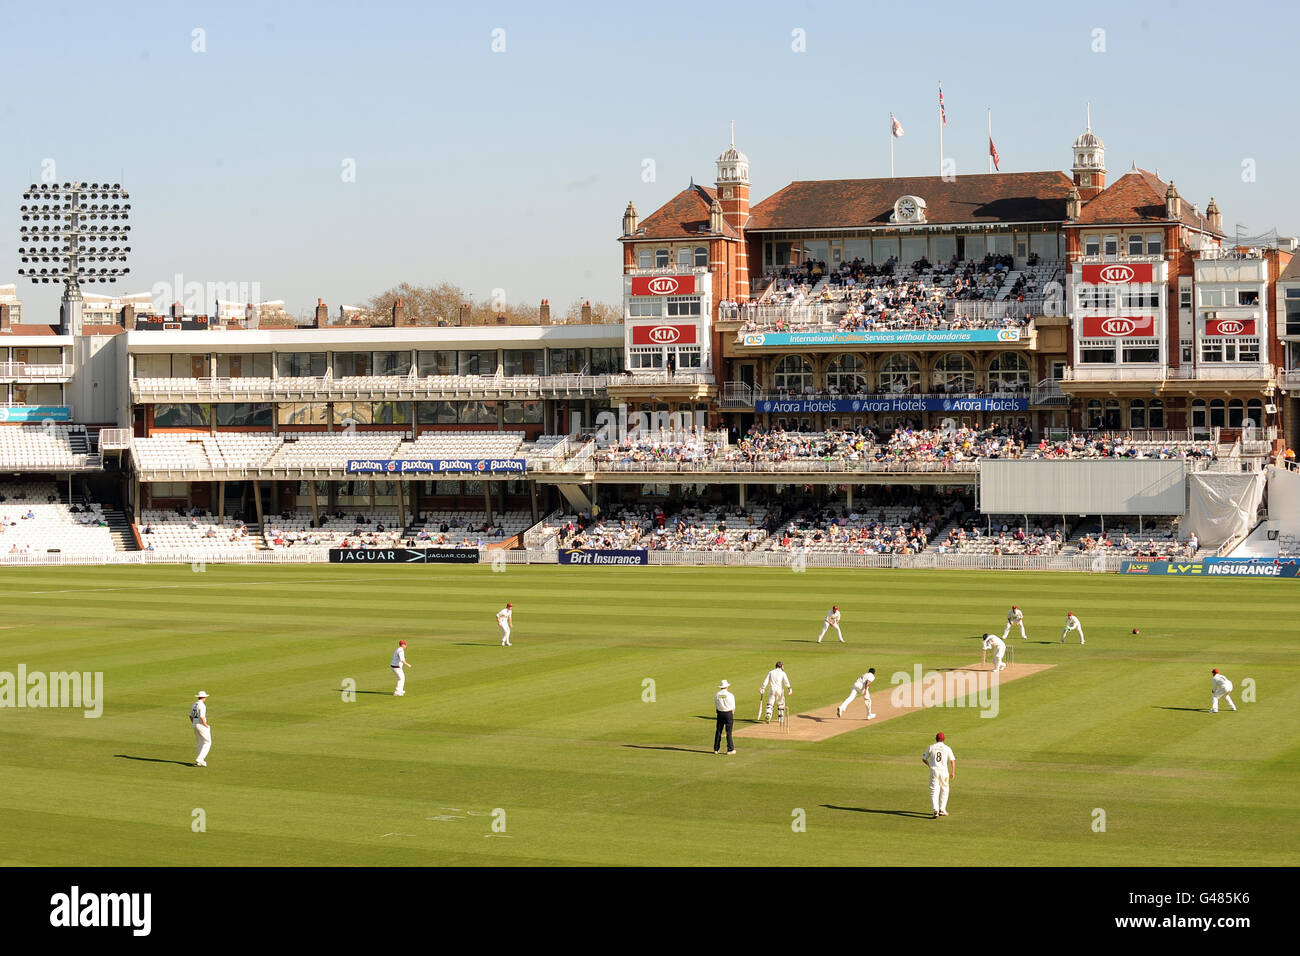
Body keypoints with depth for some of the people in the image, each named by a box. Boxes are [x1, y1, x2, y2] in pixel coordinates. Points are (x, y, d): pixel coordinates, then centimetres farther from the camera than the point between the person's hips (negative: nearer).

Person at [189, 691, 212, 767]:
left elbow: (191, 716, 17)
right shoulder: (202, 705, -18)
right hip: (202, 726, -9)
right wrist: (206, 725, -13)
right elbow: (202, 717, -26)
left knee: (199, 743, 16)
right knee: (207, 742, 0)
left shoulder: (194, 704, 9)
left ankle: (199, 761, 18)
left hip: (195, 725, 9)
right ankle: (199, 759, -9)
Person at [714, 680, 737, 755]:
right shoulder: (730, 695, -10)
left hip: (720, 713, 3)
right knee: (729, 732, 0)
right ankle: (730, 750, 1)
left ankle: (716, 749, 12)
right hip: (728, 713, -3)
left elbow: (716, 705, 8)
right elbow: (733, 707, -4)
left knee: (718, 731, 9)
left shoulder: (716, 695, 0)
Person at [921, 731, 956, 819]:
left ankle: (936, 811, -16)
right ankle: (942, 810, 18)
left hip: (934, 771, 0)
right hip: (944, 771, 0)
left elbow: (924, 759, 11)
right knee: (944, 790, 18)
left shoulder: (931, 747, 4)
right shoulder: (947, 748, 2)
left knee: (934, 791, -1)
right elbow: (952, 761, -7)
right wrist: (953, 772, -6)